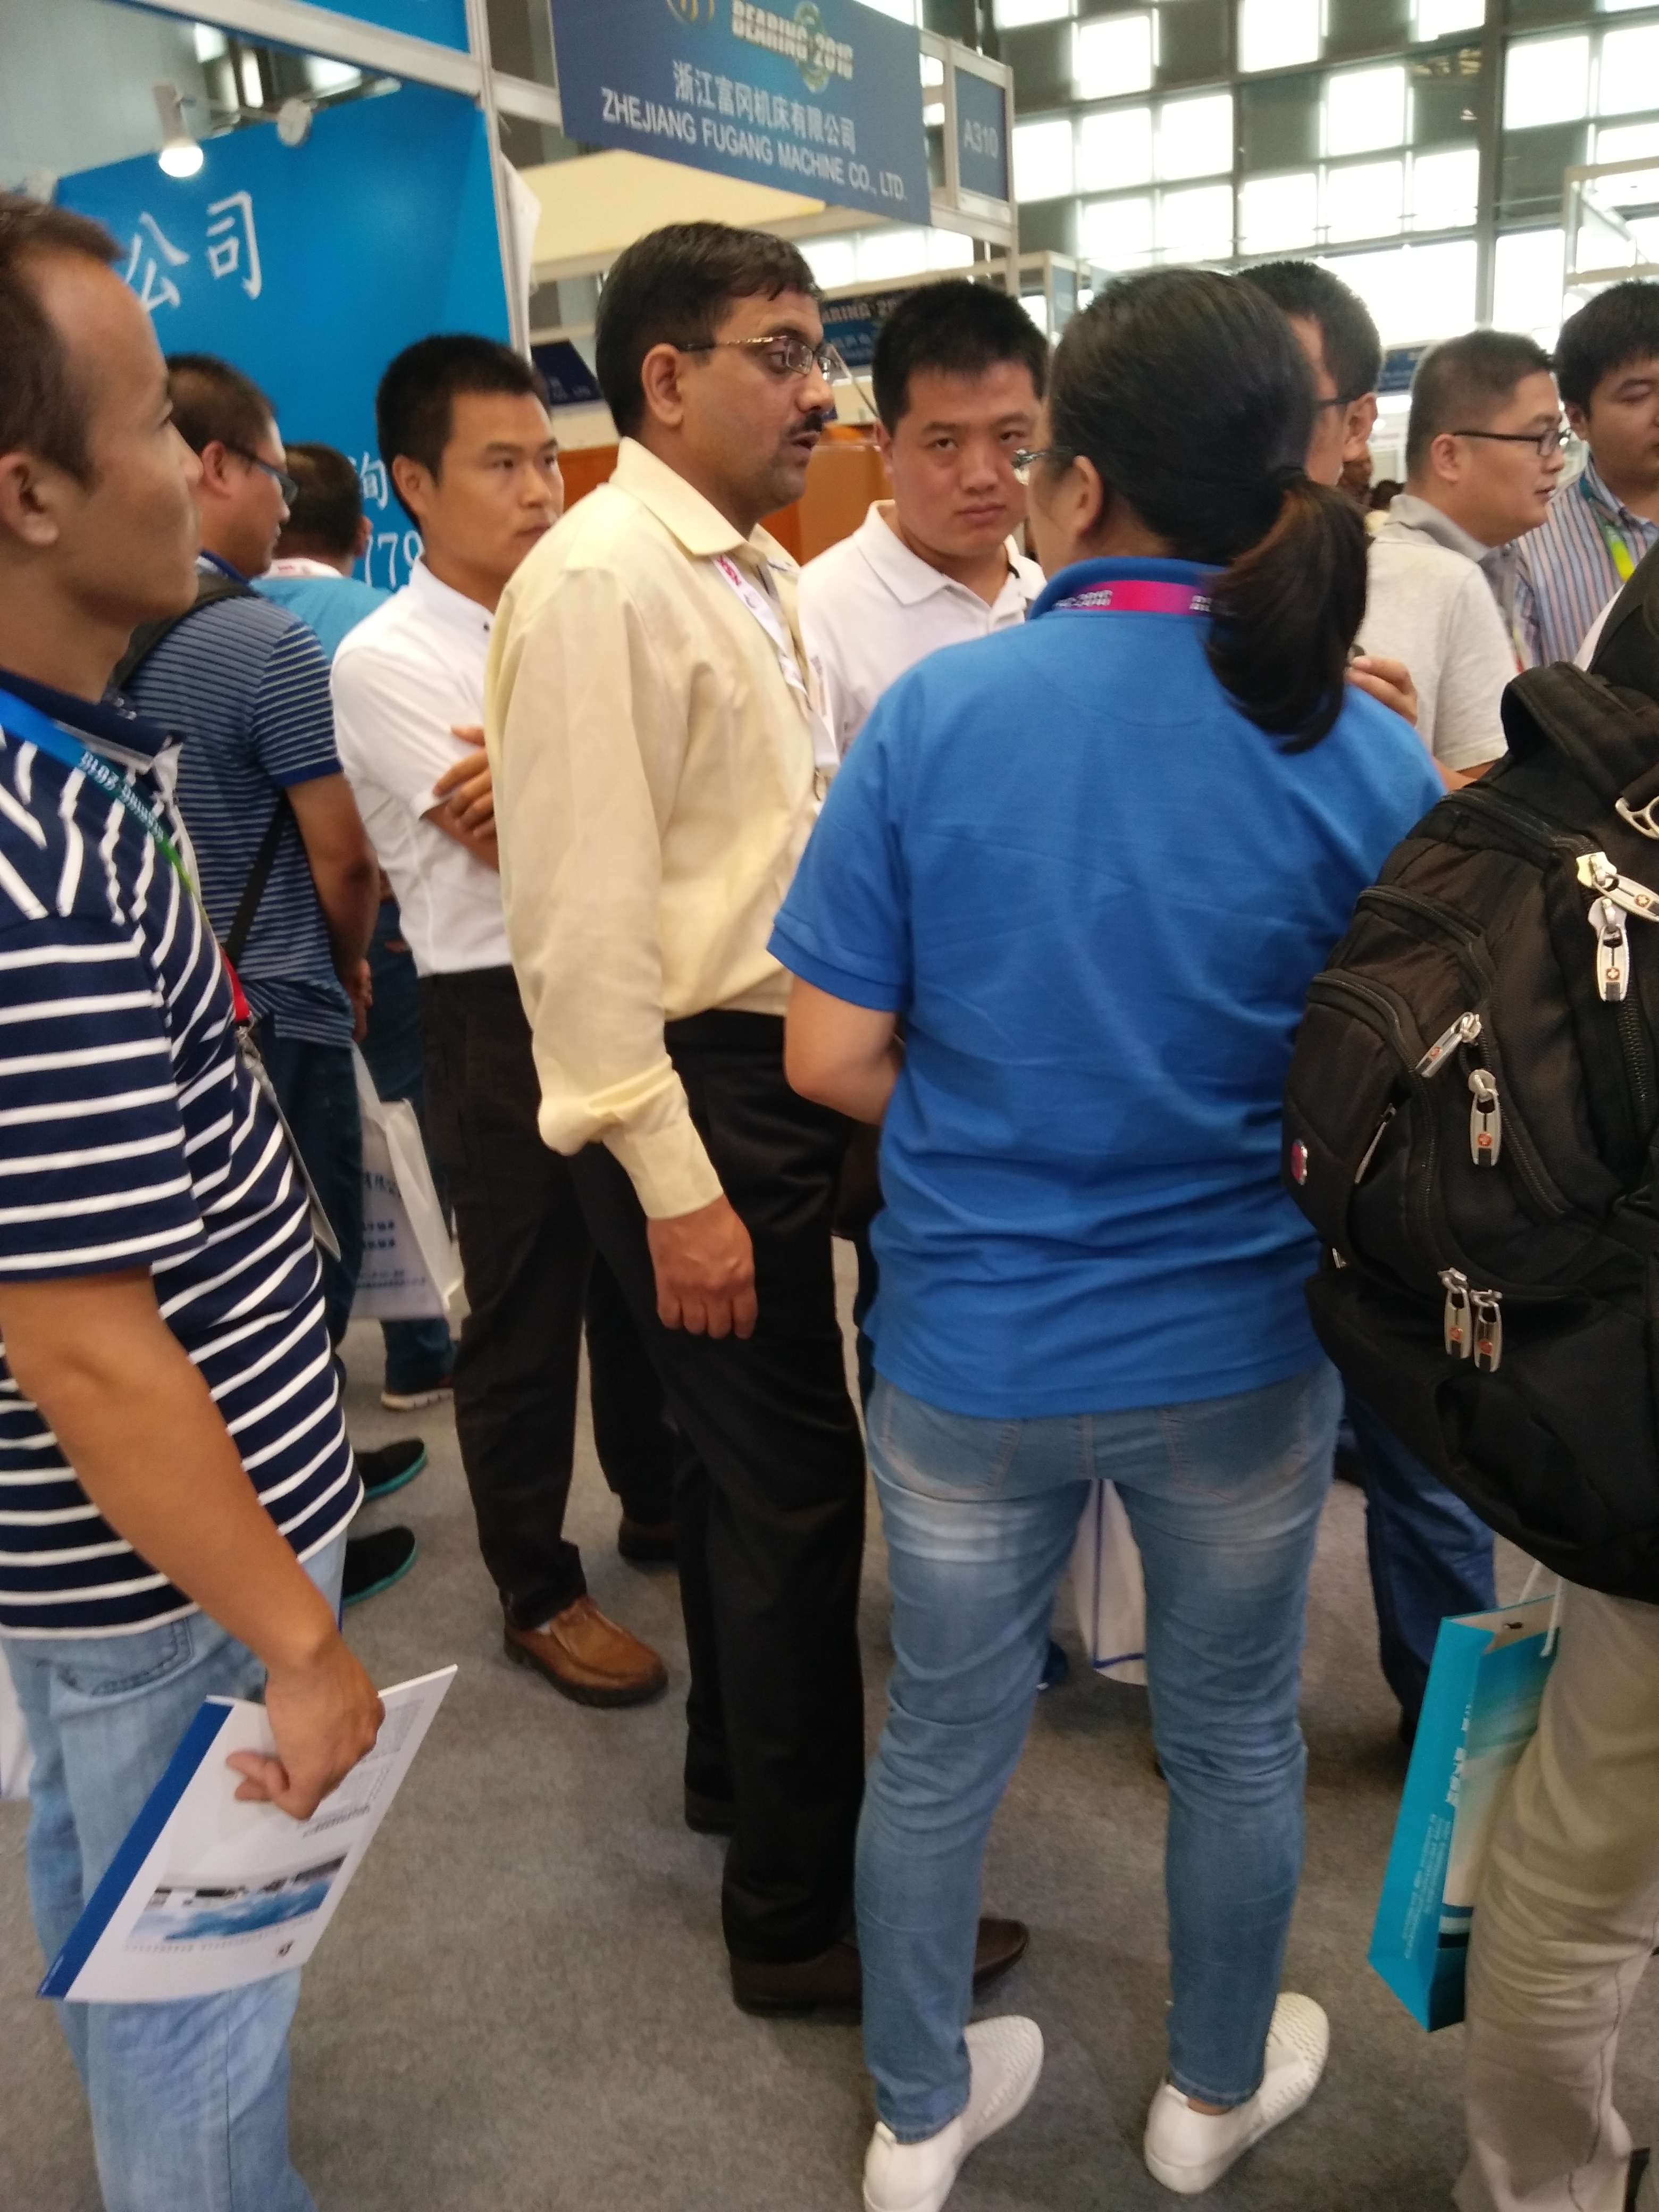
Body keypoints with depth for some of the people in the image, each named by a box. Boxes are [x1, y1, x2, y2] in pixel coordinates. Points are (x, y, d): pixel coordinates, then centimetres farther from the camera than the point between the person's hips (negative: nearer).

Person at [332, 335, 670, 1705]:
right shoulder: (383, 661, -10)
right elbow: (522, 854, -18)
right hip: (504, 1014, -6)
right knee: (524, 1311, 7)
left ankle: (657, 1501, 42)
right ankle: (539, 1593, 26)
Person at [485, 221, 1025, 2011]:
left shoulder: (756, 573, 14)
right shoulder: (599, 581, -14)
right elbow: (583, 914, -19)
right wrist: (676, 1183, -20)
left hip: (777, 1068, 9)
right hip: (692, 1084, -9)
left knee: (740, 1453, 21)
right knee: (796, 1488, 0)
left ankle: (738, 1765, 43)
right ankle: (801, 1913, 21)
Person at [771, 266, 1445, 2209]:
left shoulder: (933, 713, -13)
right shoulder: (1365, 755, -10)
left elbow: (831, 1057, -11)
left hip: (969, 1347, 0)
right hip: (1241, 1351, 1)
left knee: (939, 1743, 21)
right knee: (1233, 1739, 24)